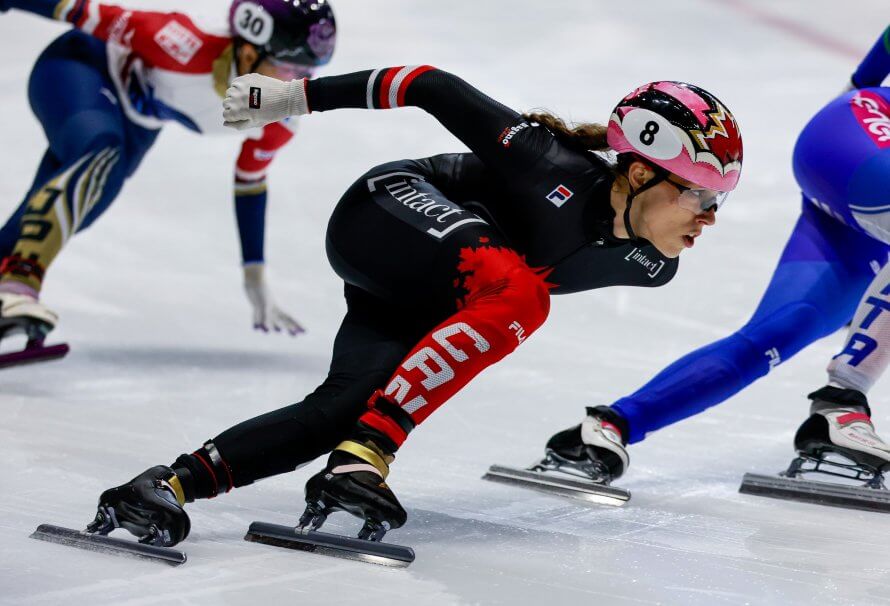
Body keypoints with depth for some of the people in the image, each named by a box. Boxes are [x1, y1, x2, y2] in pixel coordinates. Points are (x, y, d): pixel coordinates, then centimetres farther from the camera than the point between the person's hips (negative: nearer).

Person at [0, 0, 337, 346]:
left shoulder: (280, 119, -18)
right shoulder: (189, 51, -39)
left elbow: (250, 185, 0)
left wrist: (255, 280, 6)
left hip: (134, 123, 8)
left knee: (60, 216, 6)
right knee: (101, 159, -36)